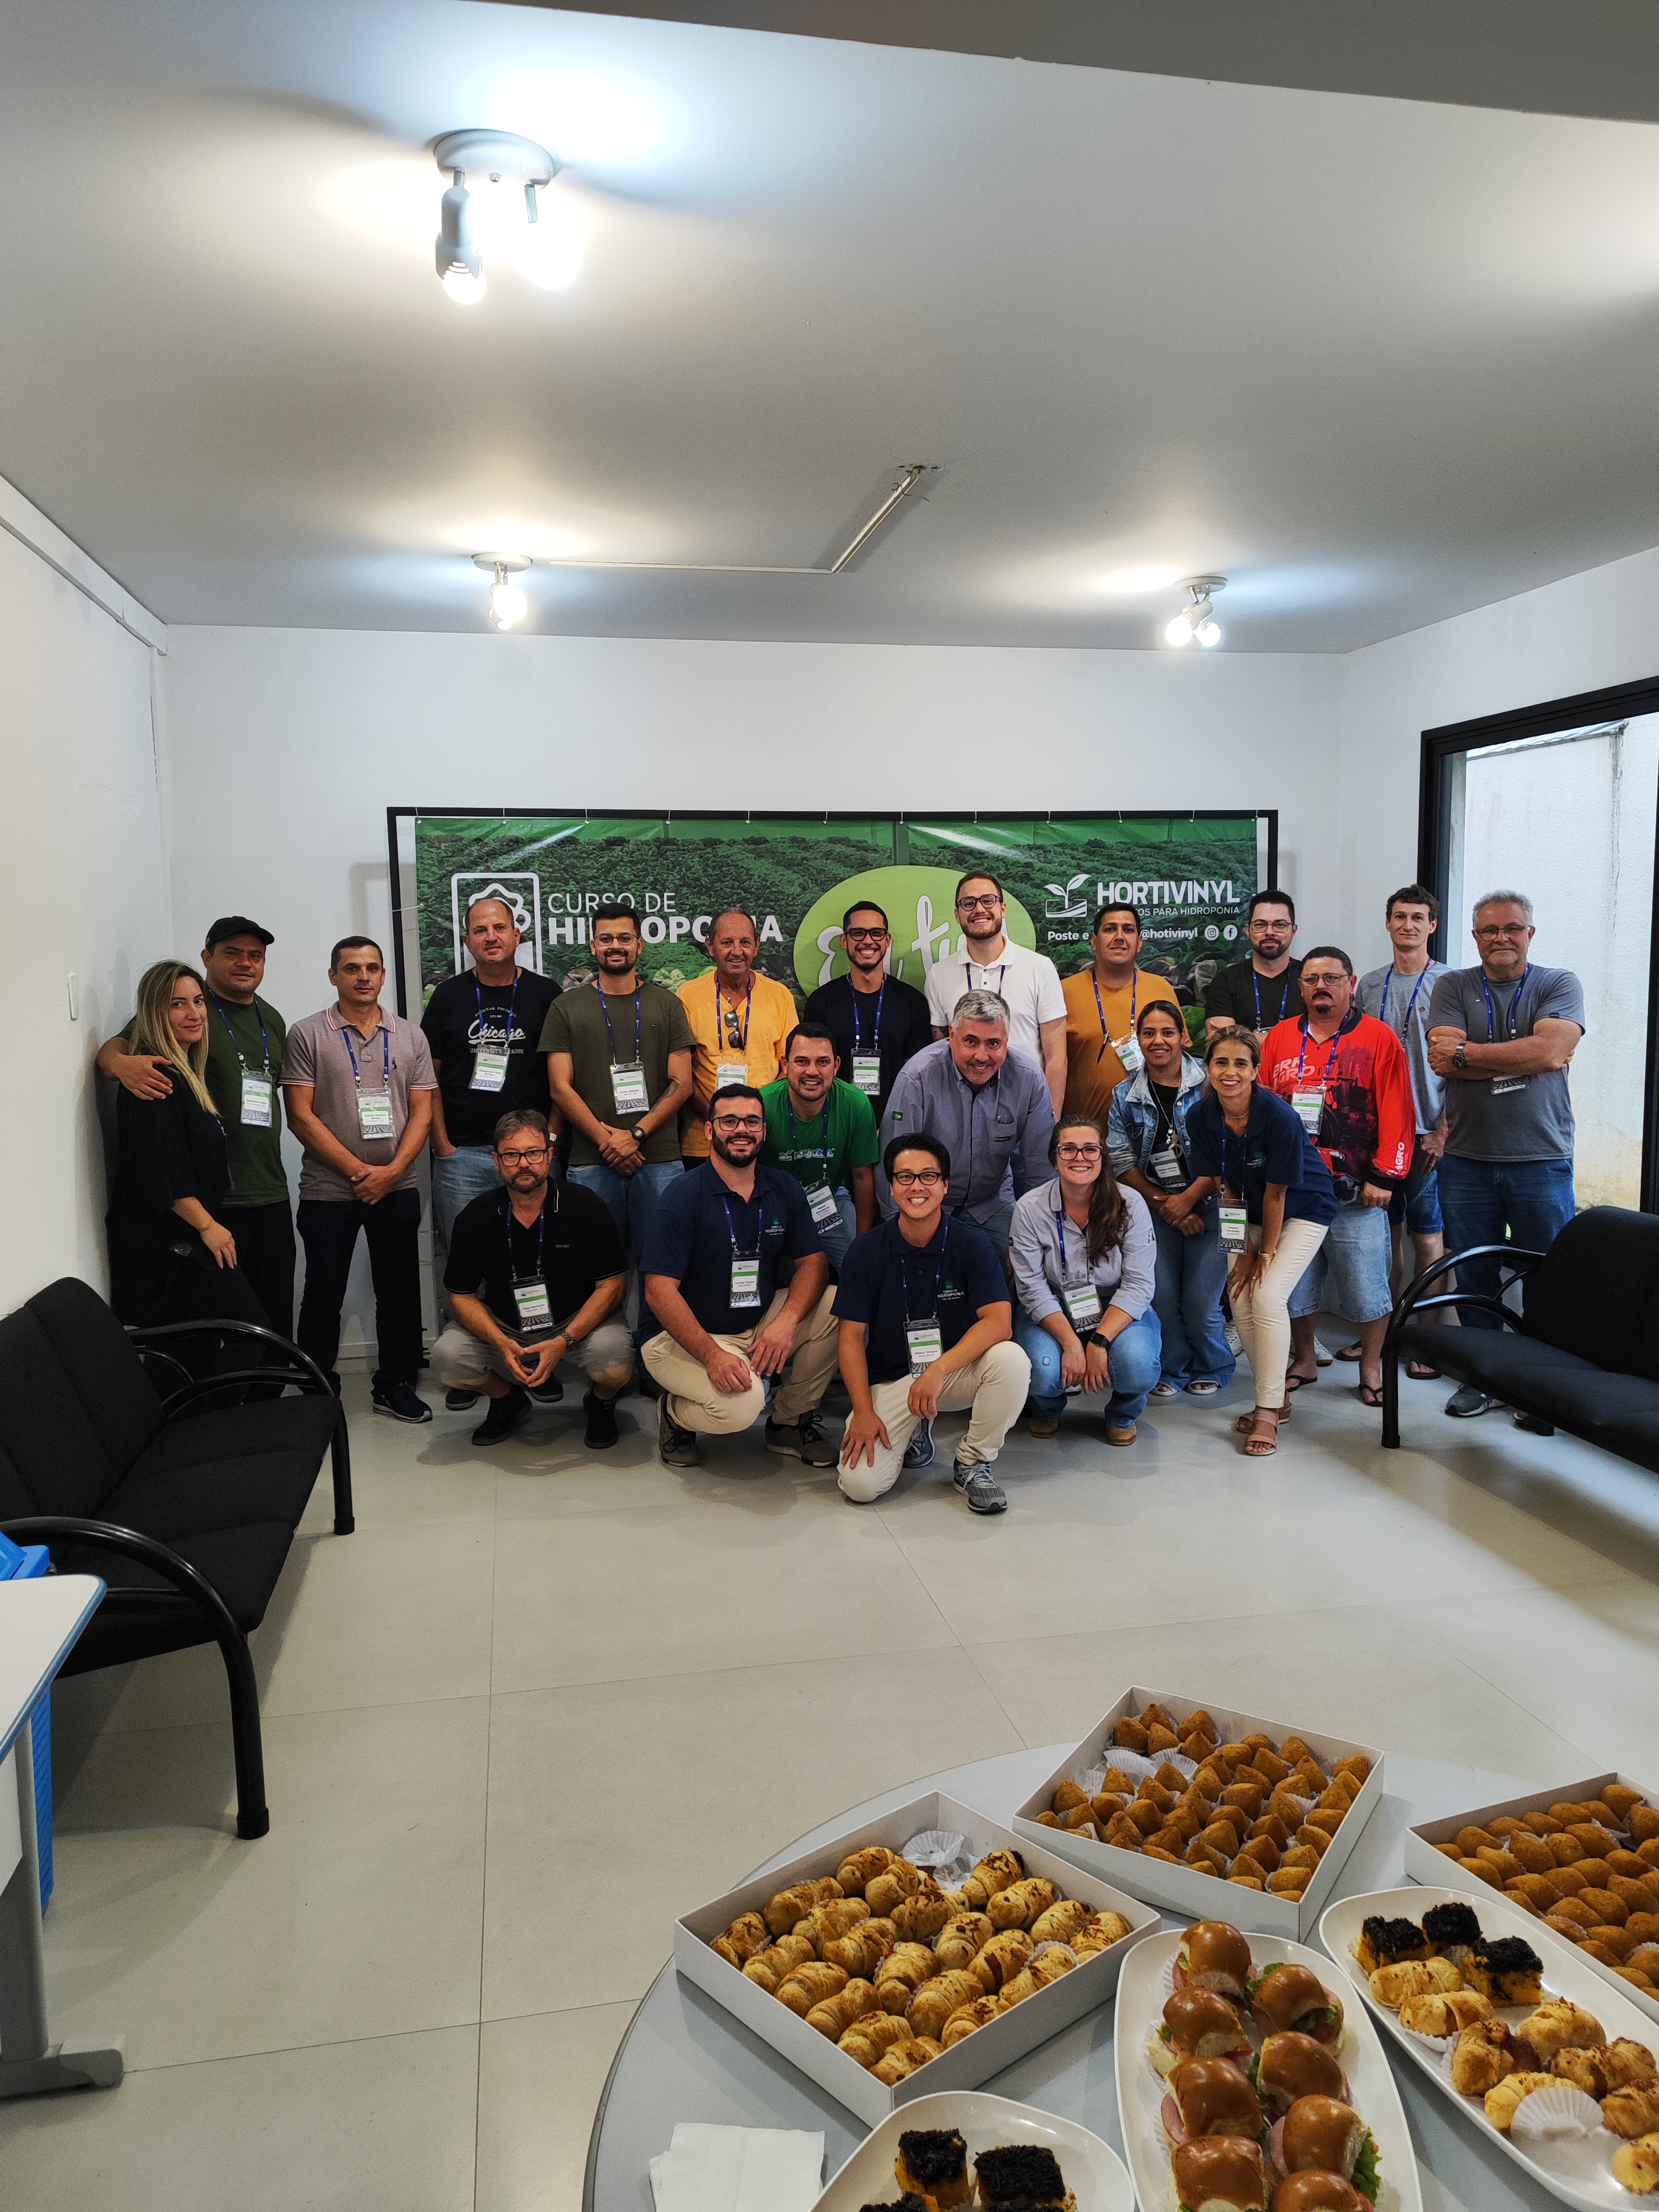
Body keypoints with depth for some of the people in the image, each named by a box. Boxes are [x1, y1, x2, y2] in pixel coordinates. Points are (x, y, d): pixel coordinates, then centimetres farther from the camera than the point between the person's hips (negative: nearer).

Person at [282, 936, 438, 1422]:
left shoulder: (409, 1036, 8)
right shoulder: (308, 1035, -2)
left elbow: (422, 1111, 4)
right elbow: (301, 1116, -8)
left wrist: (392, 1171, -10)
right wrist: (359, 1171, -13)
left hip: (397, 1189, 3)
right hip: (327, 1193, -3)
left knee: (399, 1292, 9)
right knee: (323, 1297, 5)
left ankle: (395, 1385, 23)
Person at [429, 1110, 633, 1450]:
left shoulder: (586, 1207, -13)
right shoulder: (475, 1217, -7)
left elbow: (611, 1285, -12)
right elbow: (462, 1295, -3)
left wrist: (564, 1342, -26)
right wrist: (502, 1344, -22)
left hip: (578, 1323, -2)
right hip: (501, 1328, 3)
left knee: (615, 1359, -33)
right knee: (446, 1358, -23)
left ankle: (601, 1403, 8)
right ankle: (508, 1400, 12)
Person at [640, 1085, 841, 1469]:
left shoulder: (784, 1189, 3)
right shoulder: (683, 1196, -13)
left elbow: (813, 1261, -1)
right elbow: (659, 1291, -18)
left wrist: (787, 1321, -21)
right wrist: (712, 1355, -28)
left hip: (764, 1322, 6)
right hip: (694, 1334, -6)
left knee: (837, 1305, -17)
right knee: (741, 1405, -32)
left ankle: (790, 1422, 2)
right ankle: (675, 1413, 4)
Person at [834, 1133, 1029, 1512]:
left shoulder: (970, 1244, -8)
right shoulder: (867, 1250, -6)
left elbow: (999, 1322, -20)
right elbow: (852, 1336, -4)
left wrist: (938, 1370, -31)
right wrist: (864, 1411, -14)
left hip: (958, 1370, 0)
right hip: (890, 1379, 0)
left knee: (1011, 1360, -32)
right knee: (860, 1485, -19)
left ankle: (973, 1465, -6)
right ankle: (915, 1428, 17)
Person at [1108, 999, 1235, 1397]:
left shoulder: (1209, 1082, -6)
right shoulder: (1126, 1095, 5)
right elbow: (1122, 1161, 3)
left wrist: (1188, 1199, -12)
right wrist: (1164, 1203, -7)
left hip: (1207, 1203, -3)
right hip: (1155, 1208, 3)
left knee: (1200, 1301, -6)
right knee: (1161, 1297, -4)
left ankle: (1211, 1369, 22)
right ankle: (1171, 1370, 20)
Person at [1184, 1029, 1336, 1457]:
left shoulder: (1279, 1117, -29)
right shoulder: (1201, 1117, -15)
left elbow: (1276, 1194, -22)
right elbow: (1224, 1188, -7)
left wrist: (1267, 1253, -15)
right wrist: (1244, 1249, -7)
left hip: (1303, 1209, -5)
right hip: (1250, 1213, 5)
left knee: (1268, 1296, -18)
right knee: (1241, 1301, -2)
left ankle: (1269, 1412, -9)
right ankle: (1276, 1397, 18)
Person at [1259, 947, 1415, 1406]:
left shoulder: (1379, 1039, 0)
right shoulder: (1278, 1039, 9)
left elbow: (1398, 1113, -5)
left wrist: (1385, 1177, -10)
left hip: (1356, 1193, -3)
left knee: (1367, 1285, 2)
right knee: (1292, 1283, 10)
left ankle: (1371, 1368, 21)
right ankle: (1304, 1361, 28)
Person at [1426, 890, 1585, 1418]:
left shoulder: (1559, 985, 2)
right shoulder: (1454, 986, 6)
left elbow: (1552, 1051, -16)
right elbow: (1444, 1060, -9)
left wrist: (1468, 1052, -12)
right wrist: (1522, 1059, -11)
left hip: (1541, 1161, -1)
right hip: (1467, 1161, 1)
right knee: (1474, 1277, 9)